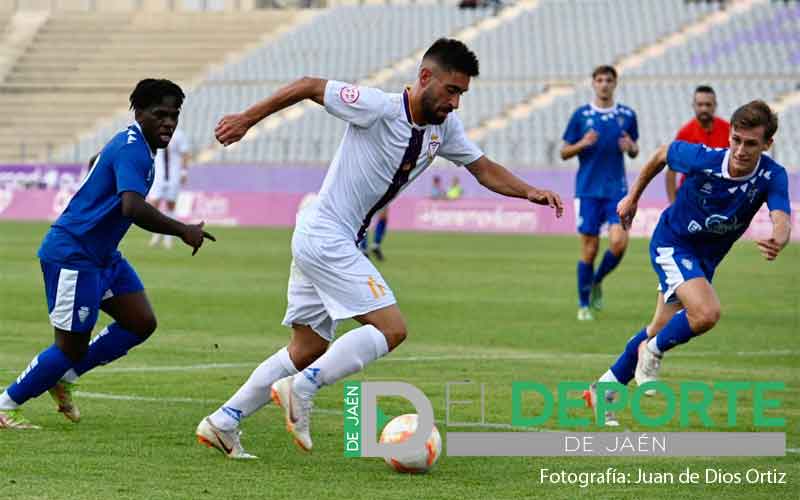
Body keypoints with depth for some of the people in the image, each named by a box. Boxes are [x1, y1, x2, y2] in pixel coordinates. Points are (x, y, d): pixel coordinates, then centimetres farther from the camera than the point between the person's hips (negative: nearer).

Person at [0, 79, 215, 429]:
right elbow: (133, 208, -36)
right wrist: (183, 231, -28)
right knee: (72, 347, -6)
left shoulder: (133, 146, 12)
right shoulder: (131, 150, -21)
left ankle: (64, 377, 16)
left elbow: (96, 165, 34)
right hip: (72, 254, -10)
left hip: (101, 255, 10)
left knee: (141, 323, 4)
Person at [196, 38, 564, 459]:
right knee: (392, 329, -15)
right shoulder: (379, 108, -19)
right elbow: (309, 87, -13)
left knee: (309, 349, 14)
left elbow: (484, 169, 12)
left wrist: (529, 192, -5)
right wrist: (246, 120, -11)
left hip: (321, 242, 9)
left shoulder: (444, 126, 5)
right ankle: (301, 389, -15)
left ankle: (222, 423, 16)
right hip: (326, 238, -9)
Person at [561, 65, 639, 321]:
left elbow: (634, 151, 16)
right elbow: (564, 152, 5)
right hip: (588, 191, -1)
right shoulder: (581, 115, 2)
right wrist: (582, 144, -15)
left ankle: (597, 281, 14)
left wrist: (631, 148, -7)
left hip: (617, 191, 1)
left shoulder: (627, 115, 6)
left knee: (619, 242, -15)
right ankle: (584, 304, 12)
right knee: (589, 247, -2)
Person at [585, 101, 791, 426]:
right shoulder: (703, 158, -26)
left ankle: (604, 390, 36)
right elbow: (663, 154, -5)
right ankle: (653, 352, 0)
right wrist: (633, 197, 5)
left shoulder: (771, 176, -22)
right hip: (672, 243, -5)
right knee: (707, 312, -29)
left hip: (707, 258, 5)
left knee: (662, 330, 17)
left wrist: (778, 240, -64)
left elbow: (781, 218, -40)